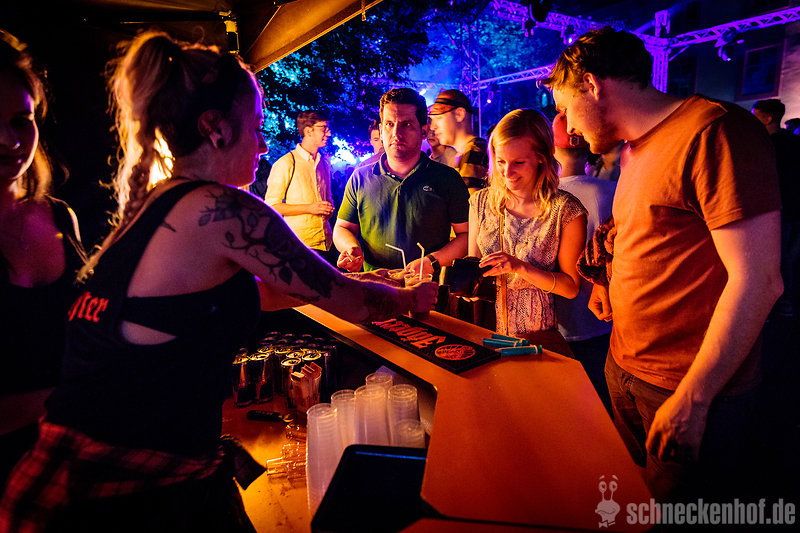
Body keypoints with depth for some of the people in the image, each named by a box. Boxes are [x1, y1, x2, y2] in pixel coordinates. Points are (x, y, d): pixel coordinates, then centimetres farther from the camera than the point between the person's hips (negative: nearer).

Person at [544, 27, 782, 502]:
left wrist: (692, 400, -20)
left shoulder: (713, 130, -17)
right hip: (625, 370, 8)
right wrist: (614, 285, 7)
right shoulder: (638, 151, 12)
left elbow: (757, 281, -22)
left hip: (695, 391, -8)